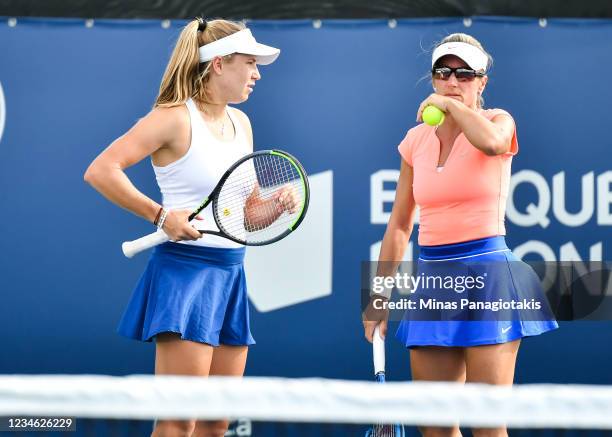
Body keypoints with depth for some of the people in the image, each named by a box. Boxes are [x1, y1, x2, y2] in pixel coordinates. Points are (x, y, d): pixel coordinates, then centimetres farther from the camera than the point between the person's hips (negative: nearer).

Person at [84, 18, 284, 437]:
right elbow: (100, 170, -19)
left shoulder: (240, 123, 15)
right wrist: (160, 215, -22)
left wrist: (275, 206, 2)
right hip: (185, 269, -8)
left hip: (231, 273, 8)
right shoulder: (175, 118, -9)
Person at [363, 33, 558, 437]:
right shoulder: (416, 140, 11)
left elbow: (491, 142, -29)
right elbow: (399, 226, 16)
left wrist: (451, 104, -13)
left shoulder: (498, 122, -1)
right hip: (432, 277, 5)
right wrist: (379, 296, 13)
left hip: (486, 272, -5)